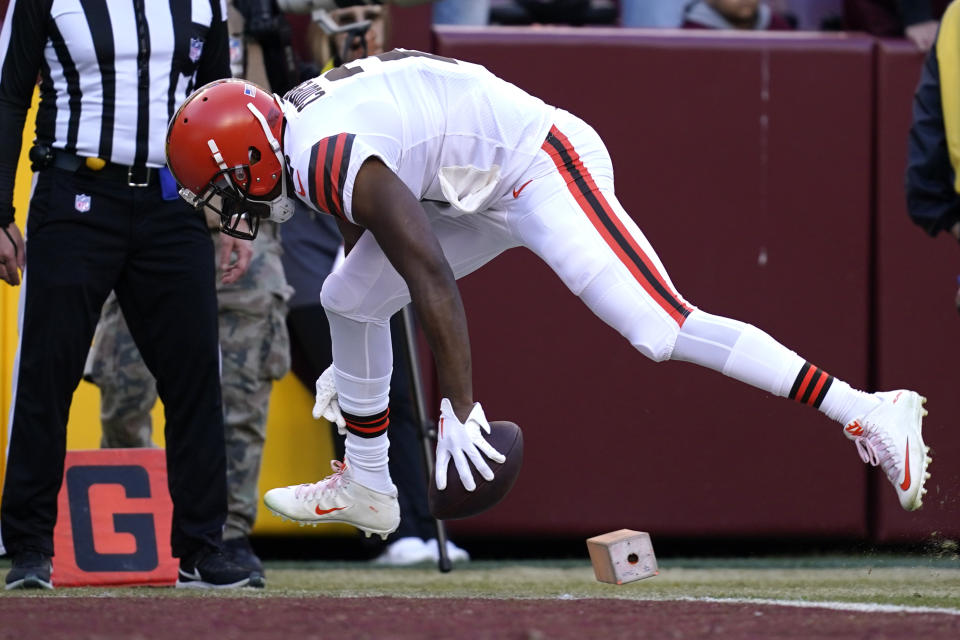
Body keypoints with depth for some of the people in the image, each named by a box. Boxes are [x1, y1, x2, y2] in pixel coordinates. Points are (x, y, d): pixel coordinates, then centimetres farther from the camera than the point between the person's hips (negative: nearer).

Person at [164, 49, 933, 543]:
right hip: (488, 190, 11)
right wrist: (349, 367, 34)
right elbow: (375, 237, 24)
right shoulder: (301, 122, 7)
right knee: (349, 298, 13)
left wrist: (459, 410, -25)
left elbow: (432, 281, -28)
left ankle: (866, 413, -25)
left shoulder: (330, 158, -24)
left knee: (661, 328, -21)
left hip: (544, 173, -11)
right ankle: (366, 487, 28)